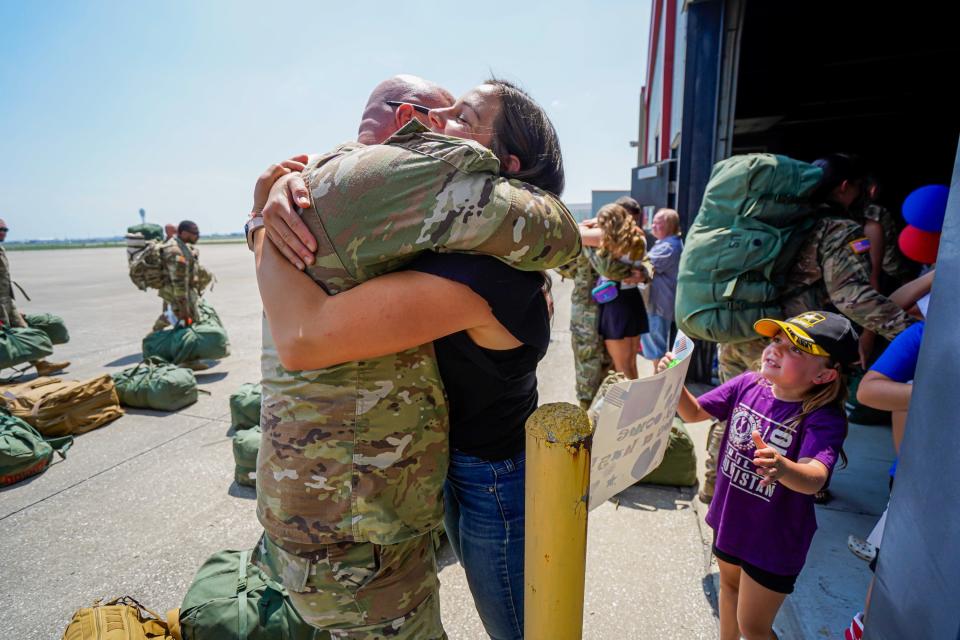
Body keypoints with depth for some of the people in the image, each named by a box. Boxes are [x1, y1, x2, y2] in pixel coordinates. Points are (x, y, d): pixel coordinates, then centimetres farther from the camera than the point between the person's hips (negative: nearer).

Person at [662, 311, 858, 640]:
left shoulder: (824, 418, -26)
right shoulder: (747, 384, -12)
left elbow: (814, 479, -40)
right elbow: (694, 412, -5)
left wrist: (782, 468, -62)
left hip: (774, 539, -5)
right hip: (730, 518, 5)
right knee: (730, 585, 31)